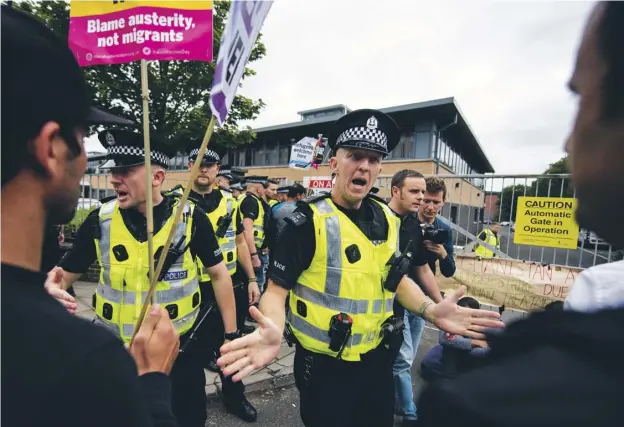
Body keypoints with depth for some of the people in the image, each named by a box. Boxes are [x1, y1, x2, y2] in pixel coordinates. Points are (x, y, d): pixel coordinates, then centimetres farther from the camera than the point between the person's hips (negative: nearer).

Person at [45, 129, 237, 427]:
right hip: (115, 348, 2)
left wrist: (231, 333, -3)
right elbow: (66, 273, 2)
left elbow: (218, 274, -6)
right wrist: (51, 286, -23)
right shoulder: (100, 219, -8)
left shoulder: (191, 218, -15)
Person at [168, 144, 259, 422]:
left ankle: (234, 396, 39)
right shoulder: (176, 200, -7)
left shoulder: (229, 201, 3)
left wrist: (251, 279, 6)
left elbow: (239, 242, 8)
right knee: (195, 345, 15)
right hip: (194, 288, -3)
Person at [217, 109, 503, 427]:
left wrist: (430, 309, -7)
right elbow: (278, 287, -17)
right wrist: (274, 330, -37)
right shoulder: (308, 221, -18)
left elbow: (395, 278, 9)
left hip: (376, 357, 6)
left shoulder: (386, 219, 0)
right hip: (324, 364, -5)